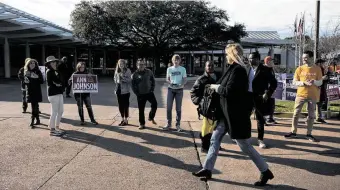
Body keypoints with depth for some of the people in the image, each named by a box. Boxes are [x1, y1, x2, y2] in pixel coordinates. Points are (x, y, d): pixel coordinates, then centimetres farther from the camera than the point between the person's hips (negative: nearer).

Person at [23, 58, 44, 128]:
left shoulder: (38, 72, -3)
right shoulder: (26, 72, 9)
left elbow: (42, 81, -7)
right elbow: (24, 81, 17)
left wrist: (37, 78, -23)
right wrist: (25, 81, -5)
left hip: (36, 91, -4)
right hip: (29, 91, 4)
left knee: (34, 106, -6)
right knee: (35, 106, 8)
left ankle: (32, 122, -2)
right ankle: (37, 120, 18)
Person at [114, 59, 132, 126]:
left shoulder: (128, 71, -6)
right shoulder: (117, 71, 8)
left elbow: (129, 80, -9)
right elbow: (115, 79, 15)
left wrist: (122, 77, -21)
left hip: (125, 90, -5)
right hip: (119, 90, 5)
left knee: (125, 105, 1)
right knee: (120, 105, 10)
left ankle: (126, 120, 9)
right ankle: (122, 119, 21)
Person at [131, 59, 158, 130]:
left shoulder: (149, 72, 2)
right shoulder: (135, 74, -1)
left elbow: (153, 81, 8)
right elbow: (133, 85, 1)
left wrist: (152, 89, -2)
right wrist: (137, 93, -6)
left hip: (149, 93, 1)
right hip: (140, 95, -1)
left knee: (154, 104, -8)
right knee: (141, 110, 3)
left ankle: (151, 117, 17)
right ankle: (142, 124, 15)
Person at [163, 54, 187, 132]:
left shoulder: (183, 69, 0)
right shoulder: (169, 69, 5)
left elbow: (185, 80, 1)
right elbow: (167, 79, 9)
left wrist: (181, 85, -20)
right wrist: (170, 83, -14)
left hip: (179, 90, -1)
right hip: (171, 89, 1)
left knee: (178, 108, 4)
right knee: (169, 107, 1)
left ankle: (178, 125, 12)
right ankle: (168, 124, 12)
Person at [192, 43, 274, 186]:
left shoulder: (238, 70, -19)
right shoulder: (233, 68, 11)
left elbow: (229, 91, -24)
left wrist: (216, 87, -10)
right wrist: (218, 87, 6)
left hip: (236, 113, -10)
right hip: (227, 112, 10)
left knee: (244, 145, 0)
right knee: (215, 139, 11)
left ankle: (266, 172, 15)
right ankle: (207, 169, 20)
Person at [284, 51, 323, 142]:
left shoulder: (317, 69, 0)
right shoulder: (300, 69, 1)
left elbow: (320, 82, 1)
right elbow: (294, 82, -1)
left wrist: (314, 81, -21)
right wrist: (304, 83, -18)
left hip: (313, 95, 0)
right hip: (301, 94, 0)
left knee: (311, 115, 5)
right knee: (296, 113, 2)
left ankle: (309, 134, 15)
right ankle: (293, 132, 13)